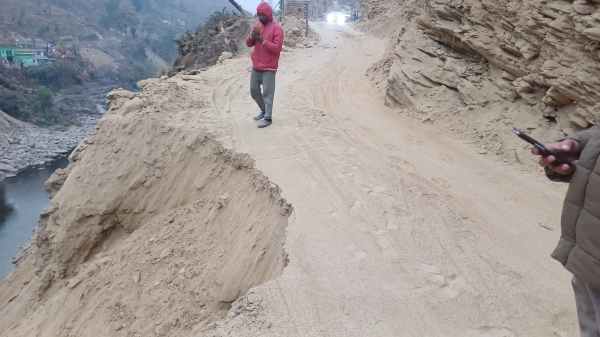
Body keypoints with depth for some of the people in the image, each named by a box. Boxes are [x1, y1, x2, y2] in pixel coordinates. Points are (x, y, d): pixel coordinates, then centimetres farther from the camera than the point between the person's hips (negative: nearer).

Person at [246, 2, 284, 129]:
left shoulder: (276, 28, -9)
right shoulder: (258, 26, 12)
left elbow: (277, 48, -17)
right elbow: (248, 43, 10)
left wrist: (263, 40, -22)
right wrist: (252, 35, -11)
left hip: (268, 68, -7)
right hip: (256, 66, 7)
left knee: (267, 93, -7)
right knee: (254, 91, 14)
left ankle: (268, 118, -1)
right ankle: (264, 110, 31)